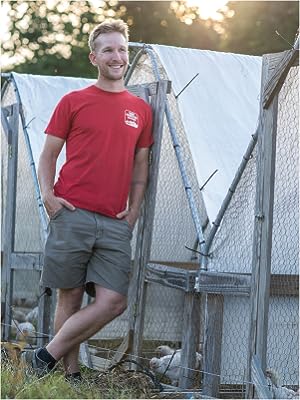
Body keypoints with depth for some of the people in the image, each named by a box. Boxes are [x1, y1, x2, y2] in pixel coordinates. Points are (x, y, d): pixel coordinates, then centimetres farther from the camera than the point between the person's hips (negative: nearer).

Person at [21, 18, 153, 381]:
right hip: (72, 215, -3)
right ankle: (71, 374, 10)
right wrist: (48, 194, -6)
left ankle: (47, 357, 0)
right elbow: (49, 154, 9)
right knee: (70, 297, 1)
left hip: (115, 223, 3)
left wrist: (133, 210, 9)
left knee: (113, 301, -9)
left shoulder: (140, 110, 15)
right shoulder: (73, 102, 6)